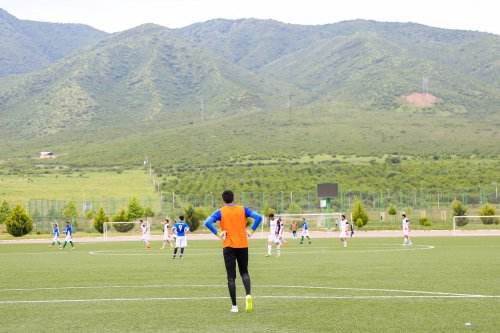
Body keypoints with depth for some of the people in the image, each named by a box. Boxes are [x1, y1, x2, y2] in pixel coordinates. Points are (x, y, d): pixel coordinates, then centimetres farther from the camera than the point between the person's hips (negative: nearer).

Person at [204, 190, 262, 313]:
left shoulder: (220, 212, -2)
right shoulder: (243, 209, 4)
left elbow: (207, 222, -18)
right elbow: (258, 217, -7)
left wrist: (217, 234, -12)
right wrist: (251, 231, -4)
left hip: (228, 246, -2)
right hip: (243, 245, 2)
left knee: (231, 276, 4)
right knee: (244, 272, 17)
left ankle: (234, 306, 2)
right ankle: (248, 295, -10)